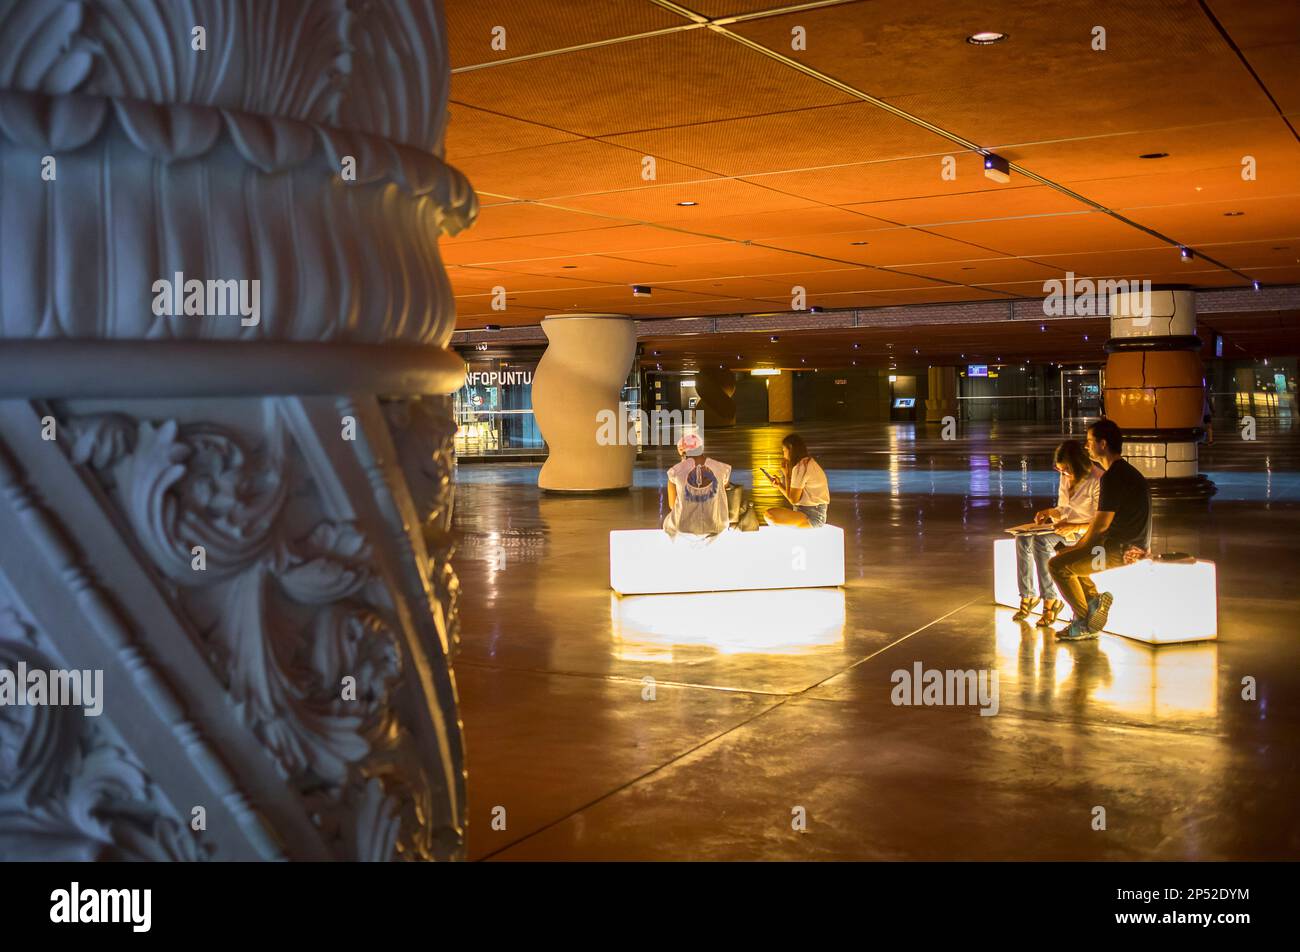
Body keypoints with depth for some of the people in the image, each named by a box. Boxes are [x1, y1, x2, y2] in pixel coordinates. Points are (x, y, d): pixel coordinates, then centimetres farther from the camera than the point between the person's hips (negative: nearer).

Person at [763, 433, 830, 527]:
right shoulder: (808, 462, 16)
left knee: (769, 515, -24)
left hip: (811, 516, -10)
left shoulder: (800, 467, -14)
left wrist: (786, 474, -5)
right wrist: (779, 485, 9)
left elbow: (793, 499, -12)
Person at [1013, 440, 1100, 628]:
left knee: (1041, 541, -31)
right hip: (1065, 527, 8)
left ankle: (1051, 600, -24)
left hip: (1084, 533, -8)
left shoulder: (1096, 481, -17)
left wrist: (1074, 528, -28)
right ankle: (1027, 596, -14)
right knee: (1023, 538, -18)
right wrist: (1050, 512, -4)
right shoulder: (1066, 478, 6)